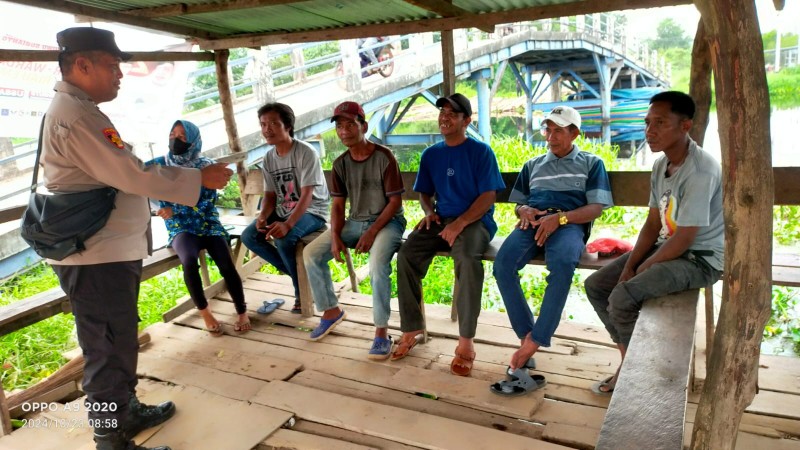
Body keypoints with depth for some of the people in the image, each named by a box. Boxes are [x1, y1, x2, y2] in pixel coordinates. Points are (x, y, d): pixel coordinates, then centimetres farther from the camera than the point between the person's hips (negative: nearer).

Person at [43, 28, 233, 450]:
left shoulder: (75, 111, 15)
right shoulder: (75, 115, -20)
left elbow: (117, 171, 15)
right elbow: (132, 175, -23)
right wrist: (199, 179, -15)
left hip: (108, 251, 11)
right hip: (97, 258, -11)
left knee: (118, 343, 22)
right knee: (109, 352, 0)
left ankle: (126, 412, 39)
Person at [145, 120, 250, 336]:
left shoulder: (205, 166, -1)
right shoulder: (160, 164, 3)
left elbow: (206, 203, -8)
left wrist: (174, 210, -16)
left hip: (209, 225, 0)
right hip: (181, 229, 0)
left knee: (226, 264, -23)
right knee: (189, 261, -31)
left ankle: (242, 312, -1)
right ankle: (205, 314, -11)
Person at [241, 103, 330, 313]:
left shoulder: (306, 152, -19)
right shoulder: (268, 158, 3)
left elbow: (307, 196, -24)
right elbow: (270, 195, 6)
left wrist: (287, 224, -37)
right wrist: (263, 216, -17)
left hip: (311, 212, -7)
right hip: (283, 211, 8)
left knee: (284, 239, -33)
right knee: (249, 236, -9)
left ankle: (303, 291, -8)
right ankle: (297, 272, 1)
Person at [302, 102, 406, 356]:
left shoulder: (384, 157, -12)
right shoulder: (340, 164, 4)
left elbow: (395, 201, -13)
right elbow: (338, 204, 6)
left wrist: (372, 233, -21)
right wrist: (335, 236, -10)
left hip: (387, 222, -6)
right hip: (355, 222, 6)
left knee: (377, 262, -35)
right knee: (311, 253, -8)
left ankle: (381, 331, -22)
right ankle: (331, 310, 10)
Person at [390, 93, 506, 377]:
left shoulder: (481, 151, -2)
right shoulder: (431, 154, 13)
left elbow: (488, 196, -8)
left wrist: (460, 223, -20)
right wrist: (429, 212, -2)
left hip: (475, 221, -4)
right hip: (440, 220, 5)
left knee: (468, 259, -37)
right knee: (406, 255, -23)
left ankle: (466, 341, -27)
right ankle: (411, 328, -9)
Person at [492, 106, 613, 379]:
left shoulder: (591, 163, 18)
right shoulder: (532, 165, 29)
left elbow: (596, 208, 5)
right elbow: (518, 204, 27)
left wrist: (559, 218, -13)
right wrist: (524, 210, 0)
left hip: (569, 224, -3)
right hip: (533, 222, 3)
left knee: (562, 263, -39)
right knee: (502, 263, -30)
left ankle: (535, 340, -30)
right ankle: (526, 333, -20)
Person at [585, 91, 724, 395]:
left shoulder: (700, 171, -24)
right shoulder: (661, 165, 3)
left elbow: (684, 239, -24)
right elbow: (653, 224, 6)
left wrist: (643, 268, -13)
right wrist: (629, 267, -4)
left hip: (700, 258, -9)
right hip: (667, 248, 9)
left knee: (623, 298, -25)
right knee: (596, 285, 3)